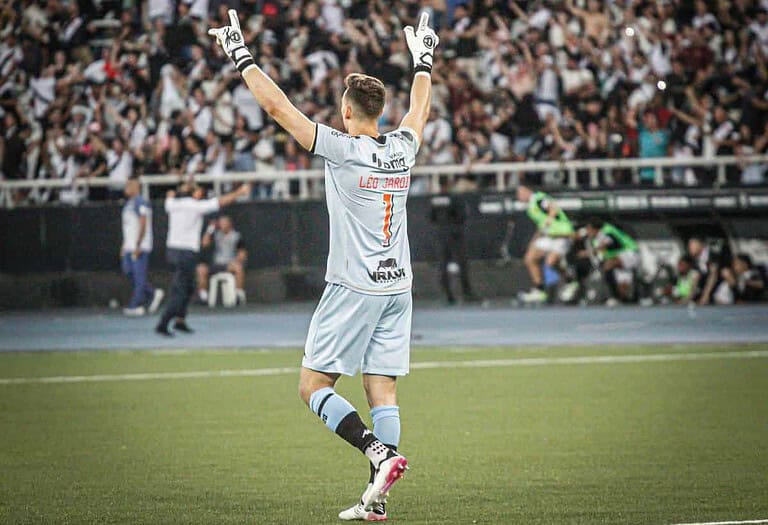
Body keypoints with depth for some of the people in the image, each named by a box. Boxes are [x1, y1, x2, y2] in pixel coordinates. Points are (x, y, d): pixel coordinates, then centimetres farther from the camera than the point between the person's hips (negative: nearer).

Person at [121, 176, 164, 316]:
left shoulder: (140, 203, -12)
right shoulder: (128, 203, 18)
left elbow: (143, 225, -17)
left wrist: (138, 245, -21)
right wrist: (124, 246, 21)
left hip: (140, 246, -10)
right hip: (129, 246, 10)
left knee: (139, 276, -5)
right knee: (129, 272, 9)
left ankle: (135, 306, -3)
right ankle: (153, 293, 18)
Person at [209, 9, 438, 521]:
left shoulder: (343, 149, -12)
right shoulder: (402, 149, 4)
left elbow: (278, 106, -11)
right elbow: (419, 111, 28)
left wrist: (243, 57, -1)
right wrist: (424, 63, 42)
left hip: (354, 288, -6)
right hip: (398, 287, 6)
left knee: (314, 386, 0)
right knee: (382, 388, 4)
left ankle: (378, 452, -19)